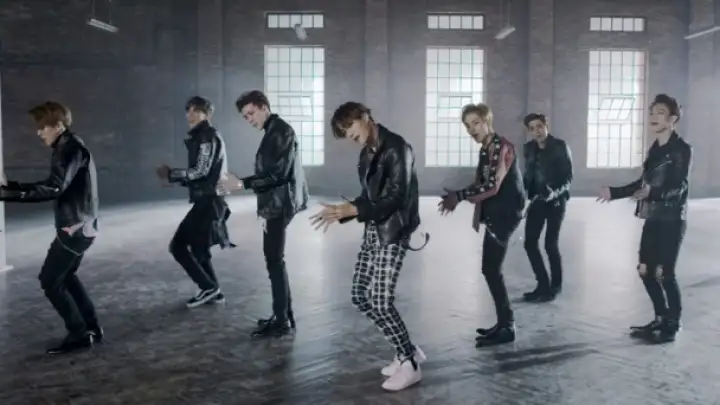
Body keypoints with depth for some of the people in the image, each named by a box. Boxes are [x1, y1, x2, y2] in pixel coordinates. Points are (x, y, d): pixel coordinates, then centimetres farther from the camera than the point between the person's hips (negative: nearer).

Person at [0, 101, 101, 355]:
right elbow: (55, 186, 18)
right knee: (65, 277, 21)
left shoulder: (72, 149, -16)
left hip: (75, 227, -10)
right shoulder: (68, 148, 15)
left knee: (49, 280, -3)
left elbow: (54, 188, -29)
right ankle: (91, 327, 26)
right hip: (79, 226, 10)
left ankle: (79, 334, 3)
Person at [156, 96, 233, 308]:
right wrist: (174, 178, 6)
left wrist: (171, 174, -11)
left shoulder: (208, 136, -10)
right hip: (208, 200, 10)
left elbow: (200, 171, -19)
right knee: (198, 249, 16)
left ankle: (208, 287, -2)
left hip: (208, 201, -10)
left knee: (178, 246, -8)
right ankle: (213, 292, 22)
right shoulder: (204, 137, 20)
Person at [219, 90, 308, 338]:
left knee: (275, 261, -6)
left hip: (279, 205, -10)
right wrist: (265, 208, 14)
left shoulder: (281, 131, -13)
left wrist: (243, 184, -25)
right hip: (274, 205, 10)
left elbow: (279, 174, -21)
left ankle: (282, 321, 1)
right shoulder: (273, 132, 16)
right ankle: (284, 315, 22)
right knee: (274, 260, 13)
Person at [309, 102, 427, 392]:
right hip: (373, 231, 9)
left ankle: (409, 364, 6)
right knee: (360, 296, 9)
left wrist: (350, 209, -25)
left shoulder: (397, 148, -14)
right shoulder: (367, 153, 13)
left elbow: (396, 197, -21)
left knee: (380, 301, -11)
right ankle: (408, 351, 21)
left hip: (393, 233, -9)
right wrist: (341, 213, 2)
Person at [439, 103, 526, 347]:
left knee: (491, 270, -8)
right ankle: (504, 323, 20)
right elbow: (480, 184, 15)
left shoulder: (502, 147, -15)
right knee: (491, 270, 11)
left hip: (505, 214, -9)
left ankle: (507, 328, 0)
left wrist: (458, 196, -23)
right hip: (495, 215, 9)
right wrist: (457, 197, 1)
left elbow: (492, 186, -24)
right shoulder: (485, 150, 13)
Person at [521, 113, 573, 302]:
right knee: (530, 243, 1)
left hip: (556, 201, -5)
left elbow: (568, 176, -12)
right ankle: (543, 285, 14)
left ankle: (555, 286, 15)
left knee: (550, 244, -5)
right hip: (537, 200, 5)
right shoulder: (528, 148, 5)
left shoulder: (560, 146, -10)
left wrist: (555, 192, -27)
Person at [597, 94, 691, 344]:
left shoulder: (682, 149, -11)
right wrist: (614, 192, 22)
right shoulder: (655, 149, 12)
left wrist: (652, 193, -38)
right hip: (652, 219, 8)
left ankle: (672, 326, 12)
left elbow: (679, 187, -21)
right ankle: (662, 318, 27)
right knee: (645, 270, 11)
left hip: (671, 219, -8)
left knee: (664, 273, -4)